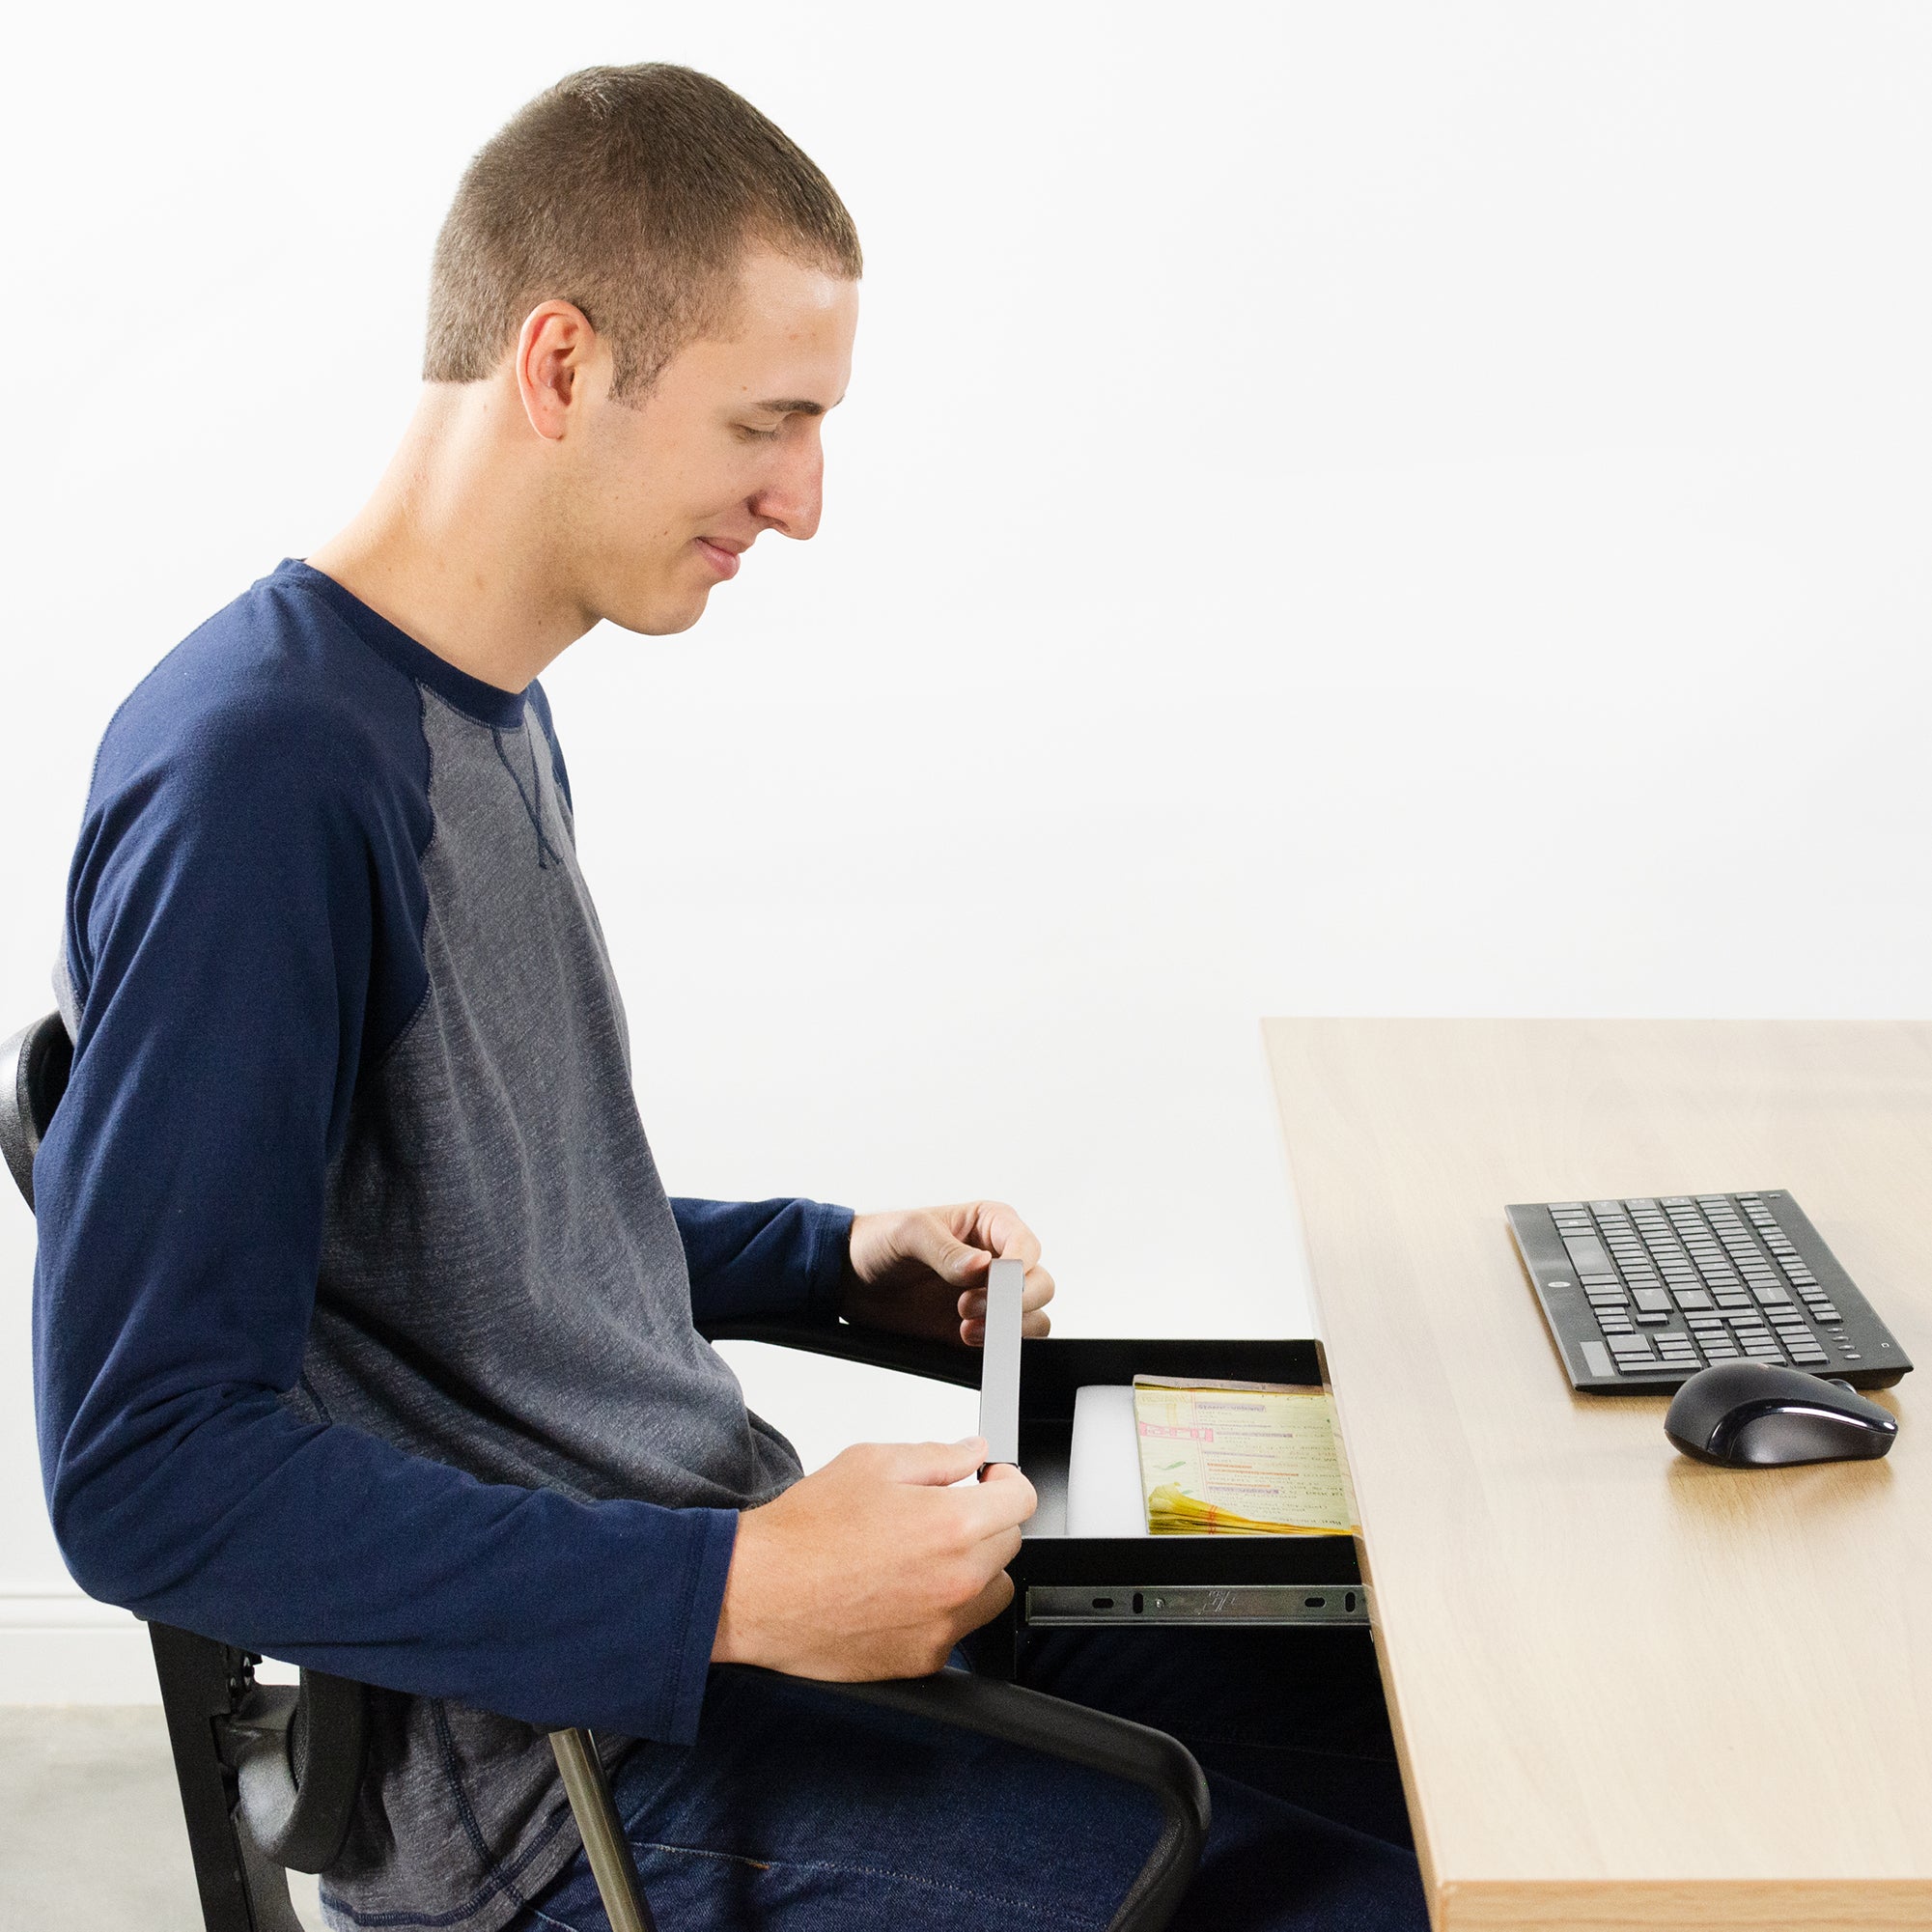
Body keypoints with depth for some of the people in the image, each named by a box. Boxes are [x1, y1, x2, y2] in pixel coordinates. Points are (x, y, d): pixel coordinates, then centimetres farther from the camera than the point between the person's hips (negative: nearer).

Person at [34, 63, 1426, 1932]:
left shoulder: (495, 720, 9)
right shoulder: (254, 767, -22)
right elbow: (148, 1476, -24)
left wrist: (845, 1260, 7)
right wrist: (741, 1589, -25)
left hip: (743, 1577, 9)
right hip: (566, 1773, -9)